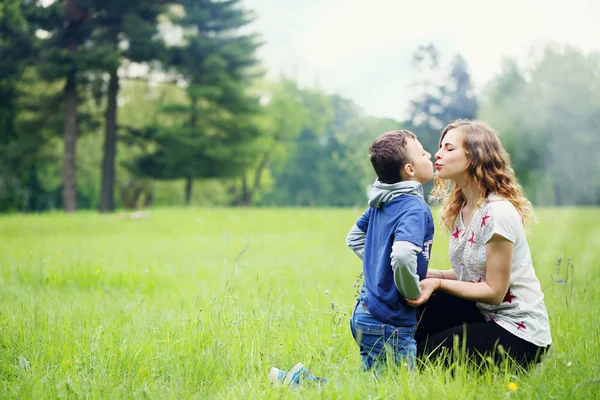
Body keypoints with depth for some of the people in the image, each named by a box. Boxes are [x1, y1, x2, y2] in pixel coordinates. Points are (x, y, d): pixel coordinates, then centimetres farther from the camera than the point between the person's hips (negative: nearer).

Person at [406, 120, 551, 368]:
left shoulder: (498, 213, -22)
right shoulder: (460, 209, 5)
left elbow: (494, 291, -19)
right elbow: (470, 274, 8)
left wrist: (438, 283, -24)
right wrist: (430, 274, -8)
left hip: (519, 332, -8)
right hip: (482, 313, 8)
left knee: (426, 356, -16)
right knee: (413, 313, -9)